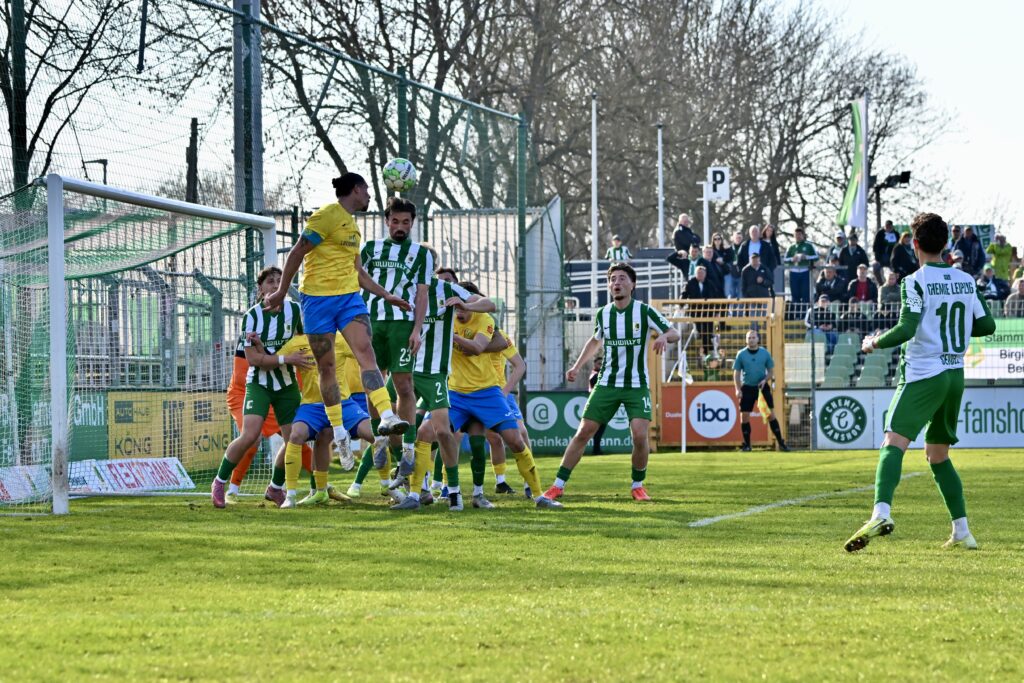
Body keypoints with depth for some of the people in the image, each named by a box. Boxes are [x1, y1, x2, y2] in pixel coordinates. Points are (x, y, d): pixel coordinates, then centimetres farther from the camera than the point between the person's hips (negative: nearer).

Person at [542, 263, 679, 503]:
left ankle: (638, 485, 7)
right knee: (584, 432, -3)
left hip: (637, 386, -2)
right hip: (607, 383, 2)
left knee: (640, 435, -16)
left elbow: (674, 333, -4)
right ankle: (558, 485, 3)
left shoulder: (644, 312, -8)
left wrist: (664, 337, -28)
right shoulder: (603, 314, 2)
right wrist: (577, 366, 14)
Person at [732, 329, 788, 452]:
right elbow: (736, 373, 4)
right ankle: (746, 444, 10)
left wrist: (765, 380, -12)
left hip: (762, 387, -1)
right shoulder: (741, 354, 1)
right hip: (747, 388, 1)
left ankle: (781, 443, -1)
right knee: (744, 416, -2)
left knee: (771, 414, -6)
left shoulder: (765, 353, 1)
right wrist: (738, 389, -6)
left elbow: (770, 370, 7)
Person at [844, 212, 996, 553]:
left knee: (893, 443, -18)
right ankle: (962, 532, 16)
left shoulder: (915, 282, -9)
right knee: (938, 455, 19)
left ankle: (881, 512, -41)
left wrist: (875, 343, -2)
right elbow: (987, 325, 14)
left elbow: (907, 328, -18)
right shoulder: (966, 281, 10)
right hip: (955, 375, 7)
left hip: (922, 375, -7)